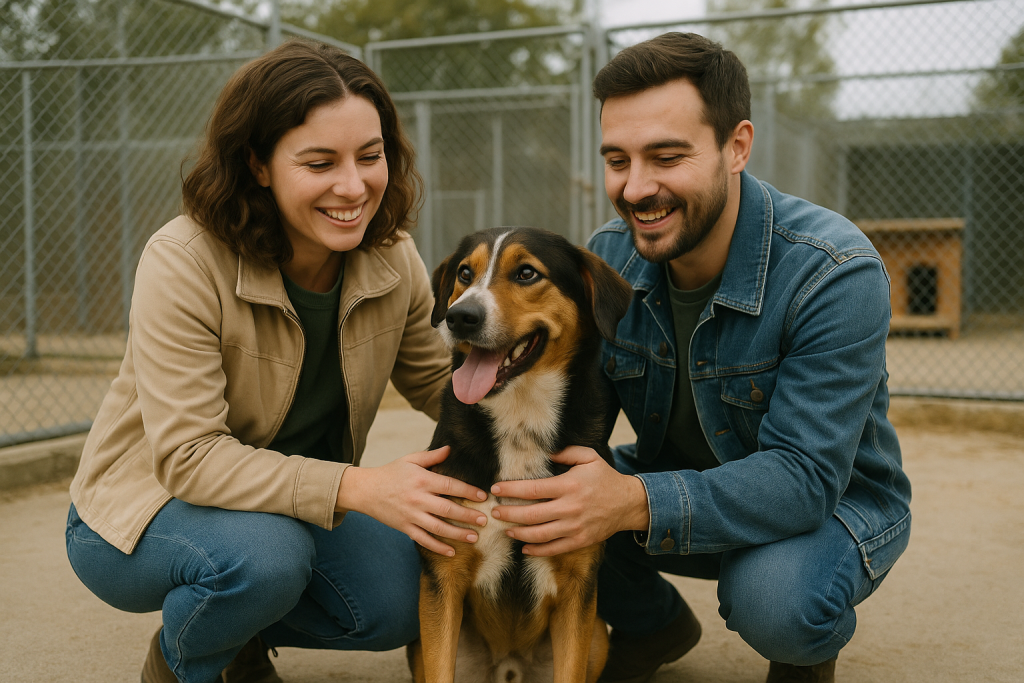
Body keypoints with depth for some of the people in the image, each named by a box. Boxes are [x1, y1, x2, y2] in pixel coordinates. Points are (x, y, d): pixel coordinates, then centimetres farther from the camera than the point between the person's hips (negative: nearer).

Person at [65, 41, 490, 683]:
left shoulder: (393, 258, -12)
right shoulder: (183, 263, -28)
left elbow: (439, 380, 2)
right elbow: (187, 457, -32)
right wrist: (356, 488, -43)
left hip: (296, 493, 5)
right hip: (146, 506, -5)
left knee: (404, 603, -16)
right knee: (267, 555, -35)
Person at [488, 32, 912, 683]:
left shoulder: (836, 273, -28)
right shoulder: (607, 256, -10)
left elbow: (804, 475, -33)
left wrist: (636, 503, -48)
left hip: (833, 502, -4)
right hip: (683, 484, 5)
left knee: (772, 596, -36)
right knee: (536, 516, -19)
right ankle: (653, 624, 11)